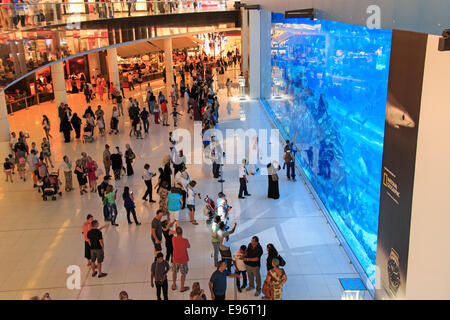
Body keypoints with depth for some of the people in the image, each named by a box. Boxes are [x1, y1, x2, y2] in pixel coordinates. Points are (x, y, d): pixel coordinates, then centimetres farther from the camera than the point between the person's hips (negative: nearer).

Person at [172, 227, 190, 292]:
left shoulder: (174, 239, -19)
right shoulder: (185, 241, -26)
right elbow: (188, 246, -5)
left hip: (175, 259, 3)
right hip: (183, 260, -3)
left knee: (174, 272, 24)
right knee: (183, 274, 17)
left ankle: (174, 286, 39)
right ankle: (182, 288, 28)